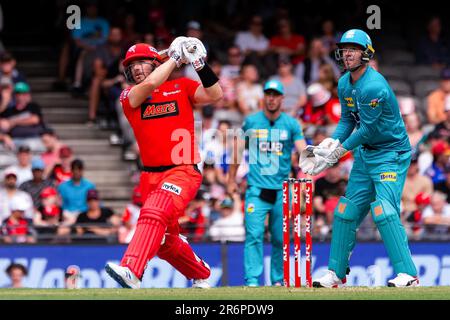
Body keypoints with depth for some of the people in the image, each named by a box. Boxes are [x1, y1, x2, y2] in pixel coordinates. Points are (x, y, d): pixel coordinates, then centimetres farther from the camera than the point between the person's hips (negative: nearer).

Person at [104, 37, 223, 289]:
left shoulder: (181, 87, 6)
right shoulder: (129, 96, 7)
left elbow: (215, 95, -9)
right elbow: (149, 85, -14)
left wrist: (200, 65, -18)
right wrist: (175, 58, -8)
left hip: (184, 171, -5)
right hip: (151, 176, 5)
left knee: (154, 214, -30)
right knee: (166, 241, 13)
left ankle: (131, 272, -44)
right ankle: (202, 274, 38)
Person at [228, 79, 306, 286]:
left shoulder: (291, 124, 6)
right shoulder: (251, 122, 6)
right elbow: (238, 150, 12)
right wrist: (232, 179, 11)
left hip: (281, 189, 1)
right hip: (257, 188, -1)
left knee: (280, 238, 5)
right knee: (254, 235, -13)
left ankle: (278, 280, 17)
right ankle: (252, 280, -15)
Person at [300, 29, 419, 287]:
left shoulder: (374, 86, -24)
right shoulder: (345, 84, 3)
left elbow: (368, 129, -21)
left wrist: (340, 150, -13)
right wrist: (330, 143, -5)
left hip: (391, 153, -9)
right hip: (365, 153, 9)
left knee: (384, 209, -22)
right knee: (347, 210, 9)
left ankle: (407, 274, -22)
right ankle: (337, 273, 19)